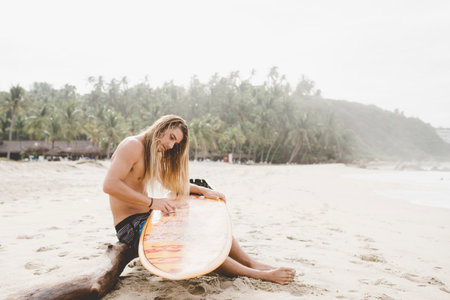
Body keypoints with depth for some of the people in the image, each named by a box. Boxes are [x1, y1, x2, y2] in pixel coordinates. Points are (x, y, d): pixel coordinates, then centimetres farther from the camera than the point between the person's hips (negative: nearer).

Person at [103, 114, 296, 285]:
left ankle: (252, 263, 3)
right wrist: (152, 202, -26)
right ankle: (257, 274, -22)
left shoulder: (154, 154, 14)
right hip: (130, 227, -9)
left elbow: (172, 181, 23)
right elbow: (110, 185, -24)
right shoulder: (133, 145, -14)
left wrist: (203, 190, 7)